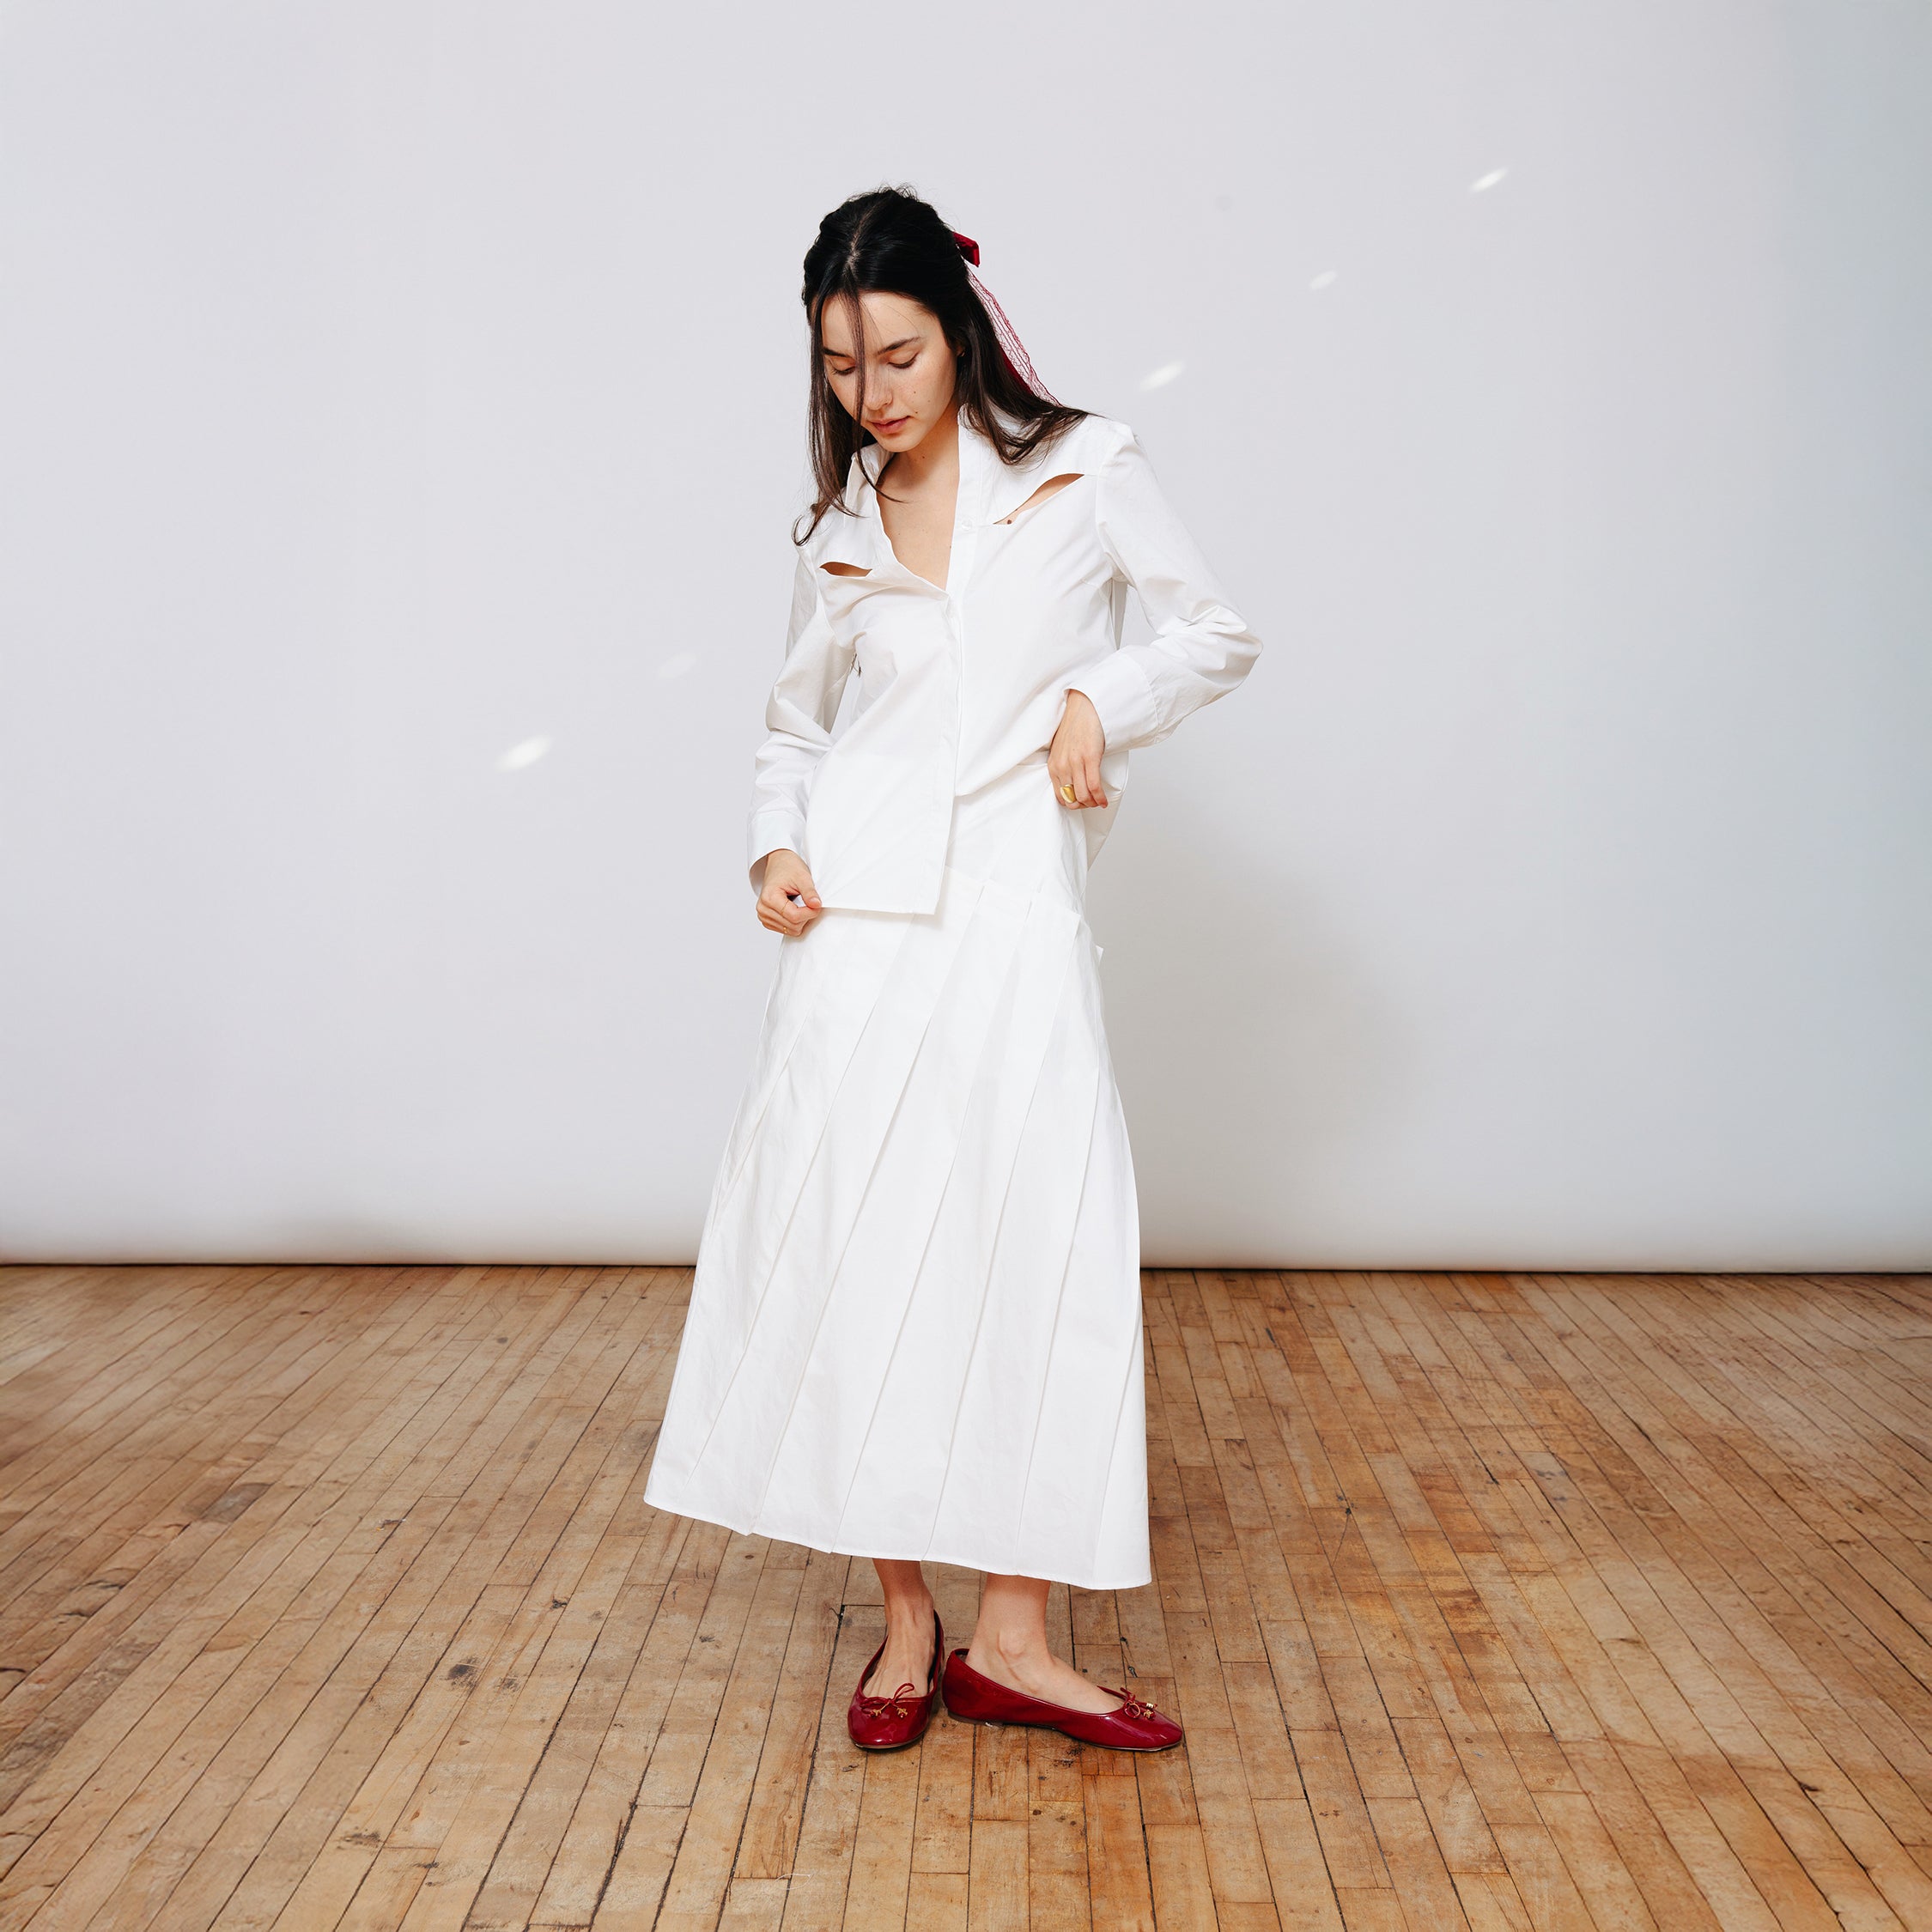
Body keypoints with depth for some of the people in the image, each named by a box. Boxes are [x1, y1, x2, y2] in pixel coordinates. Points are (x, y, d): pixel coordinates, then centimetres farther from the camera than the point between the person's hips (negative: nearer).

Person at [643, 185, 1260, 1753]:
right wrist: (775, 849, 3)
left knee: (1050, 1252, -6)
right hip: (861, 913, 2)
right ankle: (905, 1622, 11)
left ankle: (1012, 1641, 4)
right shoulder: (841, 533, 13)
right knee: (856, 1245, -2)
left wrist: (1103, 697, -7)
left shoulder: (1082, 469, 6)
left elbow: (1217, 634, 11)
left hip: (1018, 911, -1)